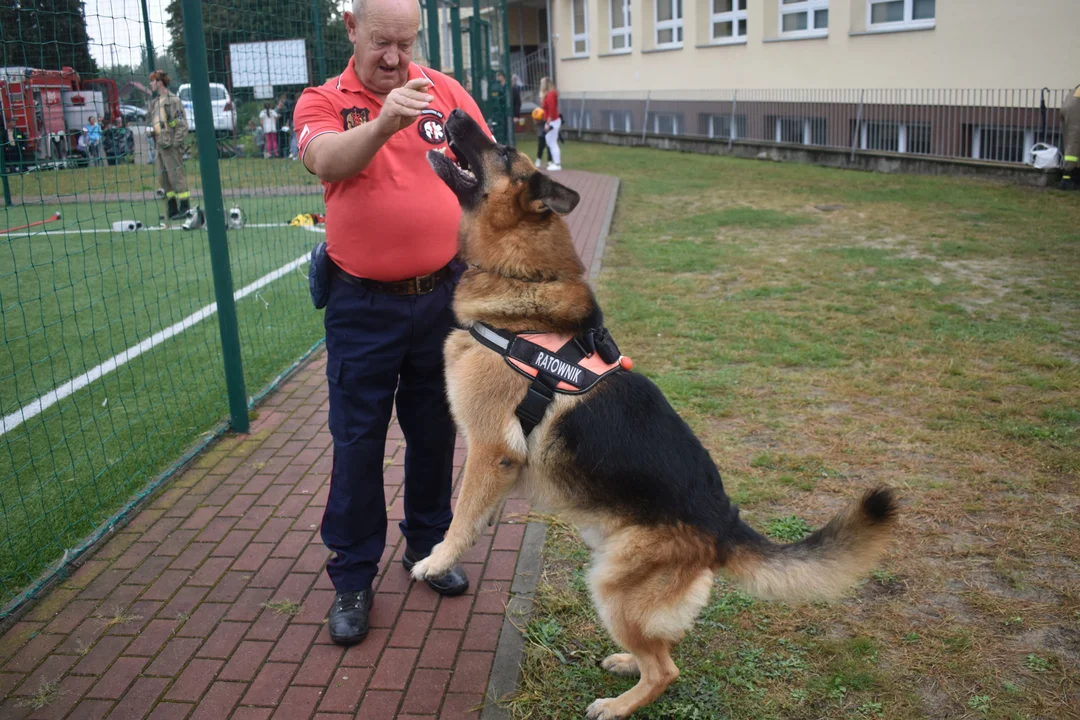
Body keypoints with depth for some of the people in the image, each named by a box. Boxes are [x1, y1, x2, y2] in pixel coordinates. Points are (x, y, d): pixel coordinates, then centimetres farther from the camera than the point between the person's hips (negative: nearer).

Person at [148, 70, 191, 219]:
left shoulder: (173, 100, -7)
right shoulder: (155, 102, 17)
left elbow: (182, 124, -11)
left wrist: (176, 143, -17)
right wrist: (151, 130, 5)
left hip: (170, 145, -9)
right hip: (159, 145, 9)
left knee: (176, 176, -8)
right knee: (162, 178, 9)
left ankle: (185, 208, -3)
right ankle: (172, 208, 16)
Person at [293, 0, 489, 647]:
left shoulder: (446, 92, 2)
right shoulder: (323, 102, -2)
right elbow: (326, 161, -23)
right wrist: (384, 122, -42)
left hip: (442, 295, 2)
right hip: (363, 307, -2)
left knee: (434, 431, 16)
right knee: (358, 442, 6)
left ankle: (428, 543, 37)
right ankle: (353, 576, 22)